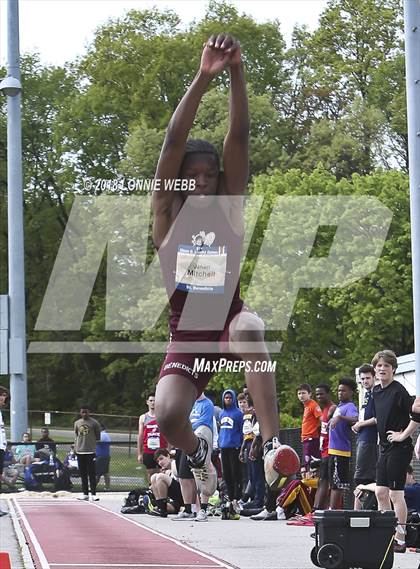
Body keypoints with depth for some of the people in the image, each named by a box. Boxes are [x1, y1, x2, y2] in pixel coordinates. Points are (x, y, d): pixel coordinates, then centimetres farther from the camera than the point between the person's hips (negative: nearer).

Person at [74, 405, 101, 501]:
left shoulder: (94, 423, 0)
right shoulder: (77, 423, 12)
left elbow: (98, 436, 4)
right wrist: (75, 447, 9)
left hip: (91, 451, -4)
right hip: (80, 451, 4)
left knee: (92, 474, -6)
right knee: (83, 474, 7)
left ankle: (93, 494, -5)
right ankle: (85, 494, 12)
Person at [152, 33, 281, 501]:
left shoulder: (230, 209, 3)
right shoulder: (168, 214, 2)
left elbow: (239, 138, -8)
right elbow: (173, 143, -12)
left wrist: (236, 73, -20)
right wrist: (203, 78, -23)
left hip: (229, 321, 0)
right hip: (187, 334, 0)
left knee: (248, 325, -38)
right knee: (168, 417, -23)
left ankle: (272, 442, -38)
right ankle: (199, 454, 16)